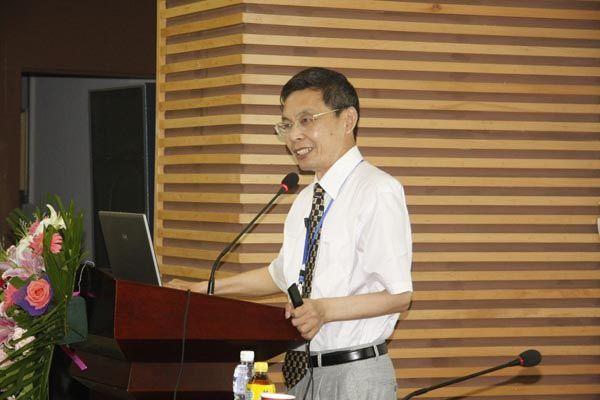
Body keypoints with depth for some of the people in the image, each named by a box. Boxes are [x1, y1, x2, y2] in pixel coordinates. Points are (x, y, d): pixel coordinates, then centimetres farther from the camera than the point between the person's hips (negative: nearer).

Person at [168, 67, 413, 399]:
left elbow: (398, 295, -17)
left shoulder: (378, 191, -14)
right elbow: (281, 275, 25)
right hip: (301, 372, 8)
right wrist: (207, 290, 17)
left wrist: (326, 310, -28)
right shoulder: (305, 201, 15)